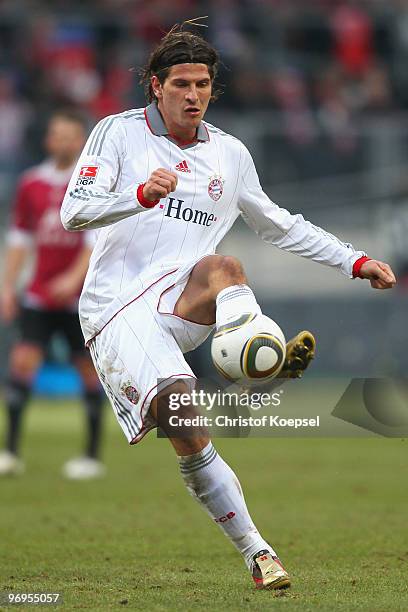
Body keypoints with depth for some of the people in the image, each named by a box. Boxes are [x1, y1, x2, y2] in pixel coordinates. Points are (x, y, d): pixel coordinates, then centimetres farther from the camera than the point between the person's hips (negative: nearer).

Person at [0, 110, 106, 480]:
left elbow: (99, 237, -10)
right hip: (39, 295, 3)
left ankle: (92, 456, 10)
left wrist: (75, 277, -22)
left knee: (89, 370, 1)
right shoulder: (32, 183, 9)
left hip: (82, 295, -3)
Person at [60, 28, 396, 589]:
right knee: (185, 425, -28)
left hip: (180, 302, 3)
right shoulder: (120, 133, 6)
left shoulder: (230, 154, 18)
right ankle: (256, 552, -27)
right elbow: (74, 211, -4)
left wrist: (353, 261, 22)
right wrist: (142, 194, -20)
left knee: (220, 266, -35)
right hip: (115, 310, -3)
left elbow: (280, 226, 29)